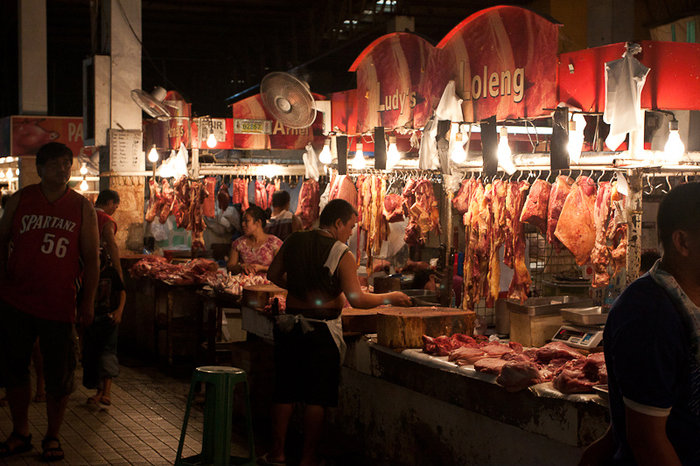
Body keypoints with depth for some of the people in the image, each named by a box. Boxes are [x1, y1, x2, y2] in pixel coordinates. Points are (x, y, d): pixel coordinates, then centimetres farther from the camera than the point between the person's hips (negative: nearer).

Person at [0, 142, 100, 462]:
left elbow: (91, 259, 3)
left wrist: (88, 302, -2)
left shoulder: (83, 208, 2)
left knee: (59, 376, 2)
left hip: (59, 304, -1)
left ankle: (52, 437, 19)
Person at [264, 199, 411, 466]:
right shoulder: (342, 255, -14)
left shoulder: (293, 242, 3)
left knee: (285, 392, 15)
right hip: (322, 330, -5)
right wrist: (390, 298, -5)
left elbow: (274, 275, 14)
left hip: (290, 325, 5)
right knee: (317, 398, 6)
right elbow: (357, 299, -18)